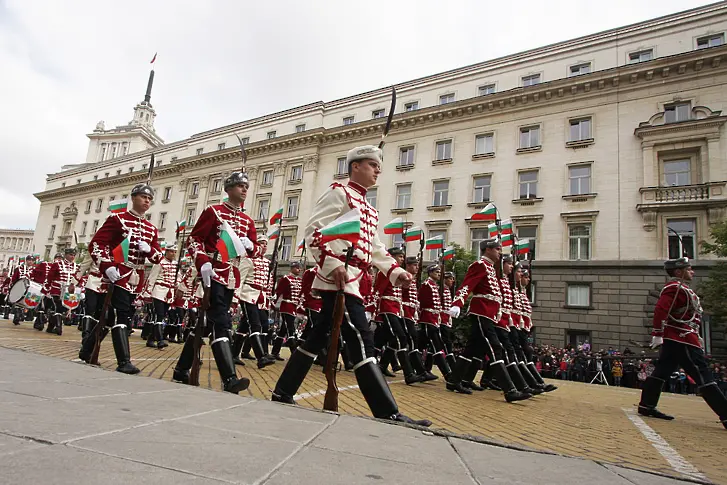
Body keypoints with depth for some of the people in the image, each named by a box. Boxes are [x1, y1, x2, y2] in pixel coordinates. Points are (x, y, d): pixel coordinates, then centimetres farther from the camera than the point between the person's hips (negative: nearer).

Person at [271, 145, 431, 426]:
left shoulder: (369, 209, 24)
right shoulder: (338, 192, -2)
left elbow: (375, 248, 22)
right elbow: (313, 230, -12)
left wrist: (395, 271, 8)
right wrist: (332, 264, -22)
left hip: (351, 280, 10)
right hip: (337, 279, -10)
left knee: (319, 337, 13)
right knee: (361, 339, -12)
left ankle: (282, 394, 24)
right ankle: (388, 413, -9)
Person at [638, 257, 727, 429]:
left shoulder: (681, 289, 22)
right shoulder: (675, 287, -12)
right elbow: (660, 310, -23)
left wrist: (697, 338, 21)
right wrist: (658, 334, -27)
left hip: (674, 340, 10)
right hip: (682, 339, -10)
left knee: (662, 371, 9)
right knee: (703, 375, -9)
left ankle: (646, 406, 12)